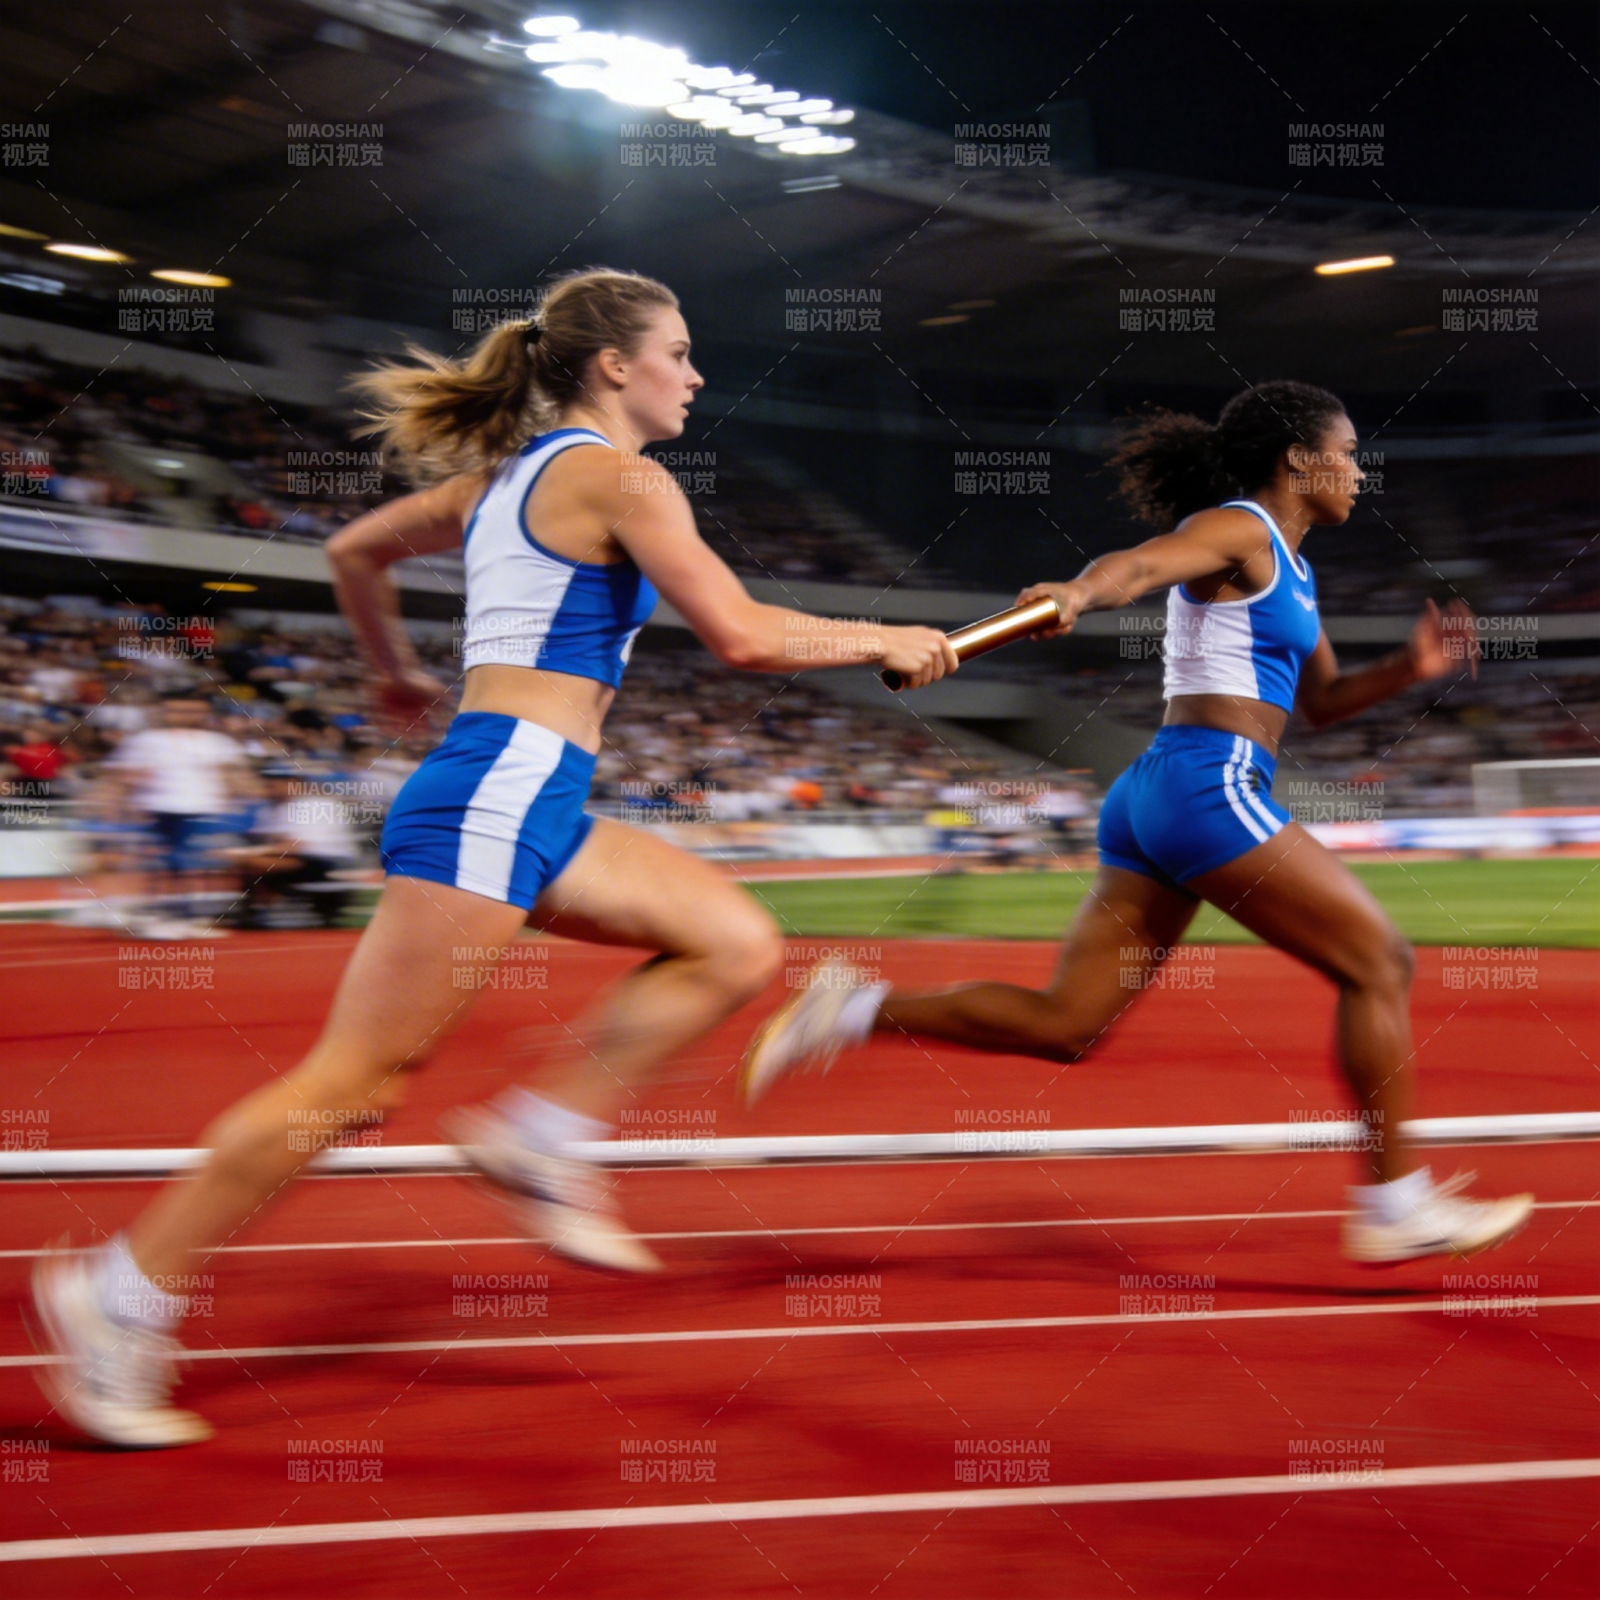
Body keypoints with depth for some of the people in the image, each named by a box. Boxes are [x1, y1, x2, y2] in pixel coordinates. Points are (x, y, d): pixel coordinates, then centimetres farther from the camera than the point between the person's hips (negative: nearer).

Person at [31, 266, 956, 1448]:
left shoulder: (512, 472, 19)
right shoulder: (617, 475, -7)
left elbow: (355, 550, 30)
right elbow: (745, 636, -14)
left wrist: (399, 674, 42)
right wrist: (885, 641, 0)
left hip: (535, 806, 10)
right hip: (497, 793, -10)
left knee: (739, 945, 5)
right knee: (363, 1074, -7)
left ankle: (542, 1136, 6)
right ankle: (122, 1295, 2)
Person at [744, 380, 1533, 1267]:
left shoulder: (1288, 565, 25)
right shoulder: (1237, 529, -4)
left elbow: (1319, 700, 32)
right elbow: (1134, 563, -24)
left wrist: (1407, 669, 14)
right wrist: (1077, 592, -47)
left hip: (1155, 795, 10)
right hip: (1211, 784, -10)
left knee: (1063, 1025, 4)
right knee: (1379, 962, -1)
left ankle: (853, 1010, 0)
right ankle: (1395, 1207, 5)